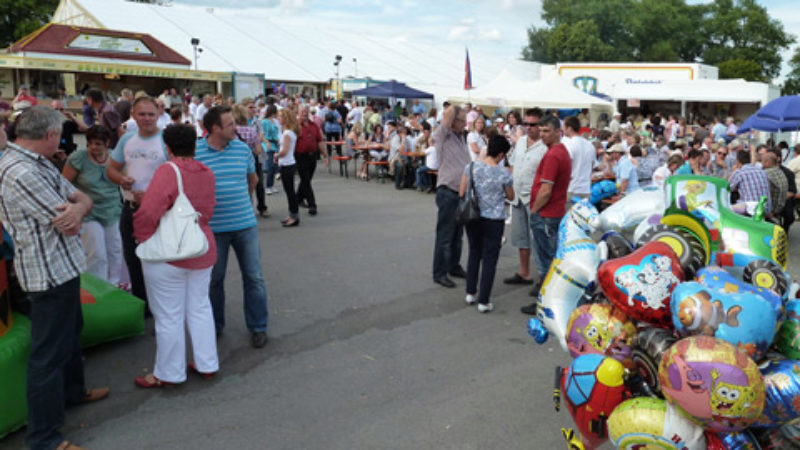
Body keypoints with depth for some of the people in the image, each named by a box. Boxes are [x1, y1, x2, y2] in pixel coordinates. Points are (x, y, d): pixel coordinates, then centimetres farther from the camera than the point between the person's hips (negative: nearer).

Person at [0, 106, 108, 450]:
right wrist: (75, 209, -1)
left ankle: (72, 391, 48)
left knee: (71, 332, 27)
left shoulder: (37, 164, 7)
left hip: (64, 267, 11)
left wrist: (77, 208, -19)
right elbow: (67, 226, -23)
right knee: (49, 353, -1)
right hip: (50, 273, -10)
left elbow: (83, 198, 4)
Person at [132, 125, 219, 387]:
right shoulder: (207, 173, 4)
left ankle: (168, 374, 19)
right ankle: (207, 364, 27)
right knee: (200, 308, 18)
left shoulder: (168, 171, -17)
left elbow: (148, 212, -25)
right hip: (203, 251, 7)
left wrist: (144, 238, -10)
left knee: (169, 317, 5)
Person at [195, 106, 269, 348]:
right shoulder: (195, 152, -7)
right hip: (213, 228, -2)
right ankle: (214, 326, 31)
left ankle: (258, 327, 20)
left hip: (245, 225, 2)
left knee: (254, 277, 6)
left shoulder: (242, 148, 2)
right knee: (213, 279, 13)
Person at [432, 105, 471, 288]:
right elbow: (449, 112, -22)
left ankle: (454, 266, 30)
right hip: (448, 192, -8)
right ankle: (439, 273, 6)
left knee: (458, 234, 17)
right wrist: (456, 108, -1)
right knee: (445, 236, -2)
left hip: (462, 192, 8)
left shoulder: (461, 137, 15)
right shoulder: (443, 136, -9)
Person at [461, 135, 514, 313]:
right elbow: (511, 196, 2)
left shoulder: (471, 167, -5)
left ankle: (471, 293, 28)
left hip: (472, 217, 4)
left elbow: (461, 193, 0)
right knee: (489, 260, 5)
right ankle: (483, 301, 9)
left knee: (474, 254, 19)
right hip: (493, 220, -4)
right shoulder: (503, 174, -14)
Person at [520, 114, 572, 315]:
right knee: (553, 258, 19)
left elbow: (545, 191, -23)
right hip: (556, 213, 10)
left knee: (546, 261, -3)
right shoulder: (563, 151, 14)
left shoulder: (552, 155, -19)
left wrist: (534, 211, -9)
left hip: (545, 215, -10)